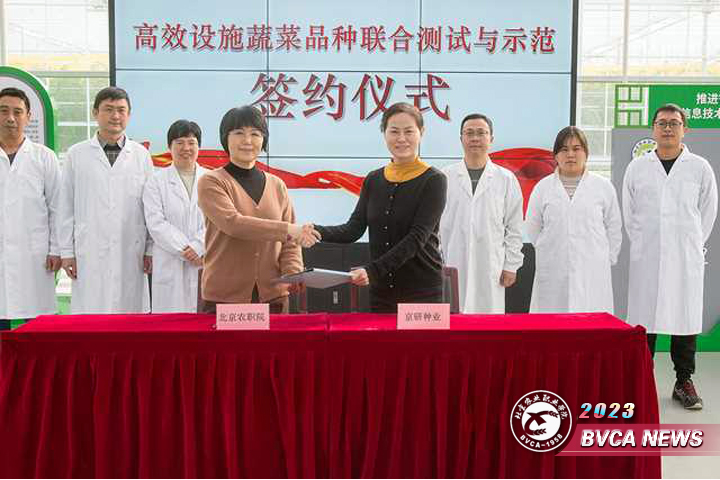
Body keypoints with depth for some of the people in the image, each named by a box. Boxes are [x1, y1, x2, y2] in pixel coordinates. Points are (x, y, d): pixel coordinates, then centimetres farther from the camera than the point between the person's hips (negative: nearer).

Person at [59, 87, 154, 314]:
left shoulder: (141, 155, 8)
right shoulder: (76, 155, 7)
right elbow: (66, 207, 7)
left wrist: (151, 250, 4)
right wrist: (67, 251, 3)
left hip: (131, 253, 1)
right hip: (90, 254, -1)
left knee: (131, 311, 3)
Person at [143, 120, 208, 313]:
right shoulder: (156, 181, 8)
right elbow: (156, 223, -2)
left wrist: (198, 247, -13)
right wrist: (185, 251, -11)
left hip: (207, 266, 1)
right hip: (170, 268, -1)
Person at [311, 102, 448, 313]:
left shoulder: (433, 180, -6)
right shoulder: (373, 180, 9)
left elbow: (417, 237, -15)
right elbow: (353, 229, 2)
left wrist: (373, 270, -26)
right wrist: (317, 231, -17)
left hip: (423, 292, -4)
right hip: (381, 293, 4)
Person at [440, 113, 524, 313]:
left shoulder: (506, 179, 6)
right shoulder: (445, 177, 4)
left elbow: (514, 228, 7)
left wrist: (511, 266, 3)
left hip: (490, 269, 0)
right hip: (451, 267, 0)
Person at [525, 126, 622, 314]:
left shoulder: (603, 186, 7)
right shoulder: (543, 188, 7)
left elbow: (614, 228, 13)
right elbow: (532, 229, 13)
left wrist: (607, 260, 10)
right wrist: (551, 253, 10)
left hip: (592, 274, 0)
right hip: (553, 275, 0)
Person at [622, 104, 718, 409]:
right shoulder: (637, 167, 4)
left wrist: (692, 245, 10)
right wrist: (641, 244, 9)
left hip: (686, 258, 0)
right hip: (646, 258, 1)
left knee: (685, 319, 5)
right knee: (644, 319, 4)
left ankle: (684, 382, 17)